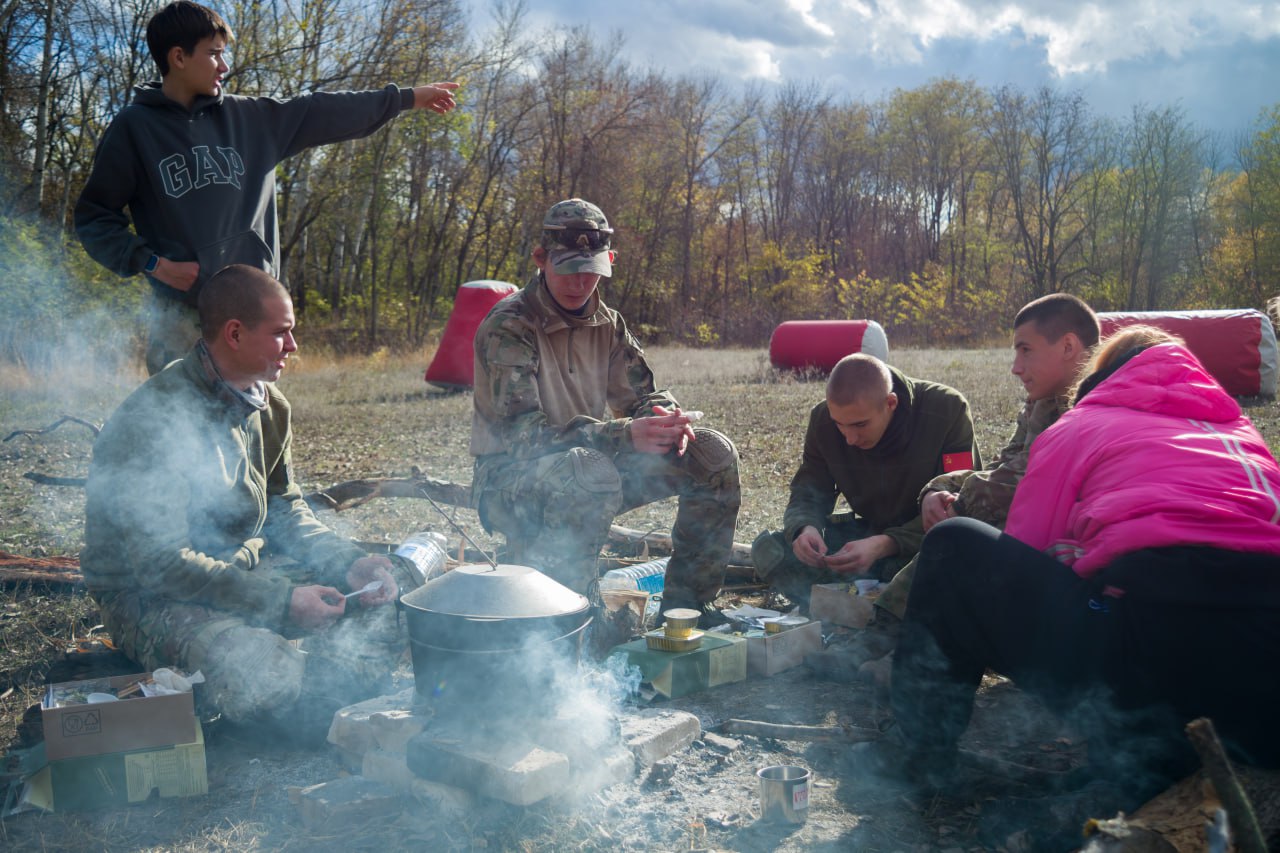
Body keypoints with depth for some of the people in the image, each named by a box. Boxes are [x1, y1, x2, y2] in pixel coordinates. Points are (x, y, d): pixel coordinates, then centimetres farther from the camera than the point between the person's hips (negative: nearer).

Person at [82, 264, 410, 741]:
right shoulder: (156, 418, -23)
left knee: (387, 602, -7)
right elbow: (162, 564, -26)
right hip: (152, 596, -8)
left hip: (249, 571, 8)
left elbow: (285, 513, 11)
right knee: (267, 677, -35)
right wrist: (281, 600, -29)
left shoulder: (269, 405, 4)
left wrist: (350, 563, -7)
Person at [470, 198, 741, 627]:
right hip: (510, 478, -7)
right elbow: (521, 431, -26)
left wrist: (666, 417, -18)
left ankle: (687, 604, 2)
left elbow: (640, 394, 9)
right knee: (589, 473, -41)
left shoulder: (607, 323, 6)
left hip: (591, 465, 7)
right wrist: (624, 435, -39)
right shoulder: (508, 326, -16)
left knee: (714, 455, -5)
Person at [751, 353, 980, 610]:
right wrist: (804, 529, -29)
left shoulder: (948, 409, -21)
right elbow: (807, 496, -2)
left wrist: (885, 545, -37)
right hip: (872, 532, 4)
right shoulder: (823, 420, -9)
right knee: (767, 548, -17)